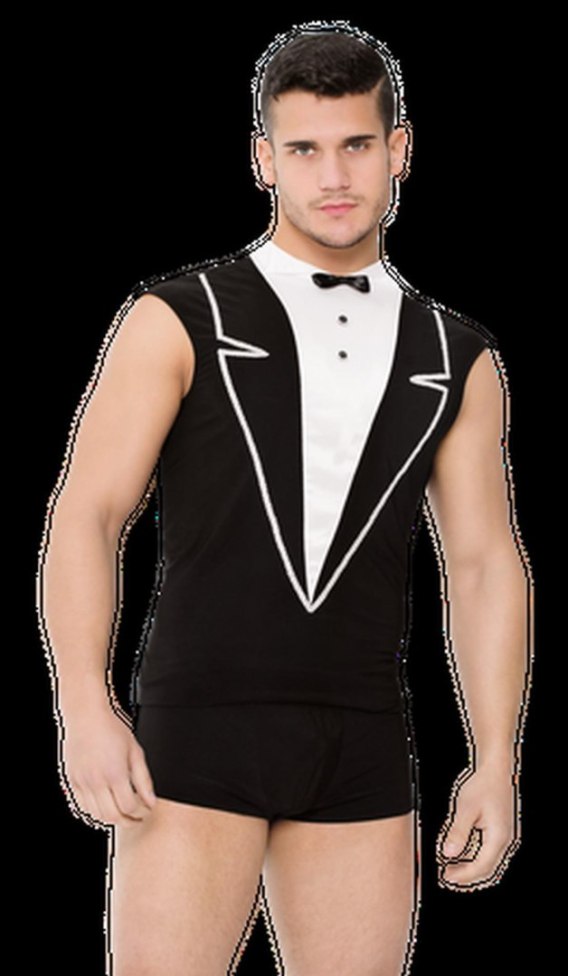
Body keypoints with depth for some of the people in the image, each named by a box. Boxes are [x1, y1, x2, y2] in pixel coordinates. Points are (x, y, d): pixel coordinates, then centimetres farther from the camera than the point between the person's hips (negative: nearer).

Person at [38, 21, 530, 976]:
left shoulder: (456, 360, 11)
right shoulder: (178, 321, 0)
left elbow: (483, 566, 10)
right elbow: (84, 519, -5)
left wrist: (497, 764, 1)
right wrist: (86, 710, -19)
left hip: (361, 754, 4)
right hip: (199, 730, -3)